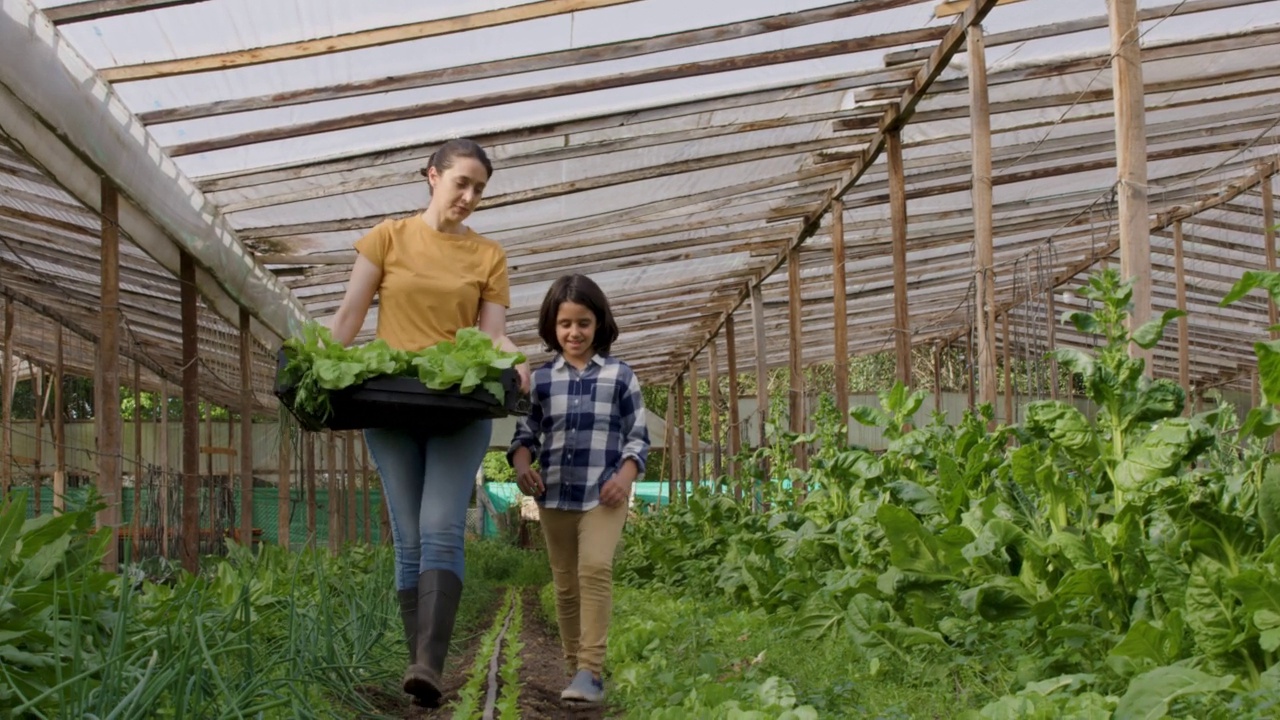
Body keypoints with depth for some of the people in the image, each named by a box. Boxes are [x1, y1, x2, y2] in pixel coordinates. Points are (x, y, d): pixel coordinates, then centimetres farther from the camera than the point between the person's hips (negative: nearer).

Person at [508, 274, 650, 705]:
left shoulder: (619, 375, 2)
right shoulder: (541, 379, 7)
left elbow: (638, 435, 5)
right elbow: (526, 432, 13)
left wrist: (626, 474, -12)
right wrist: (521, 462, -8)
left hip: (603, 494, -3)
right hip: (554, 494, 3)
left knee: (596, 568, -21)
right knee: (565, 583, 10)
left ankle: (591, 671, -22)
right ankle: (577, 667, 22)